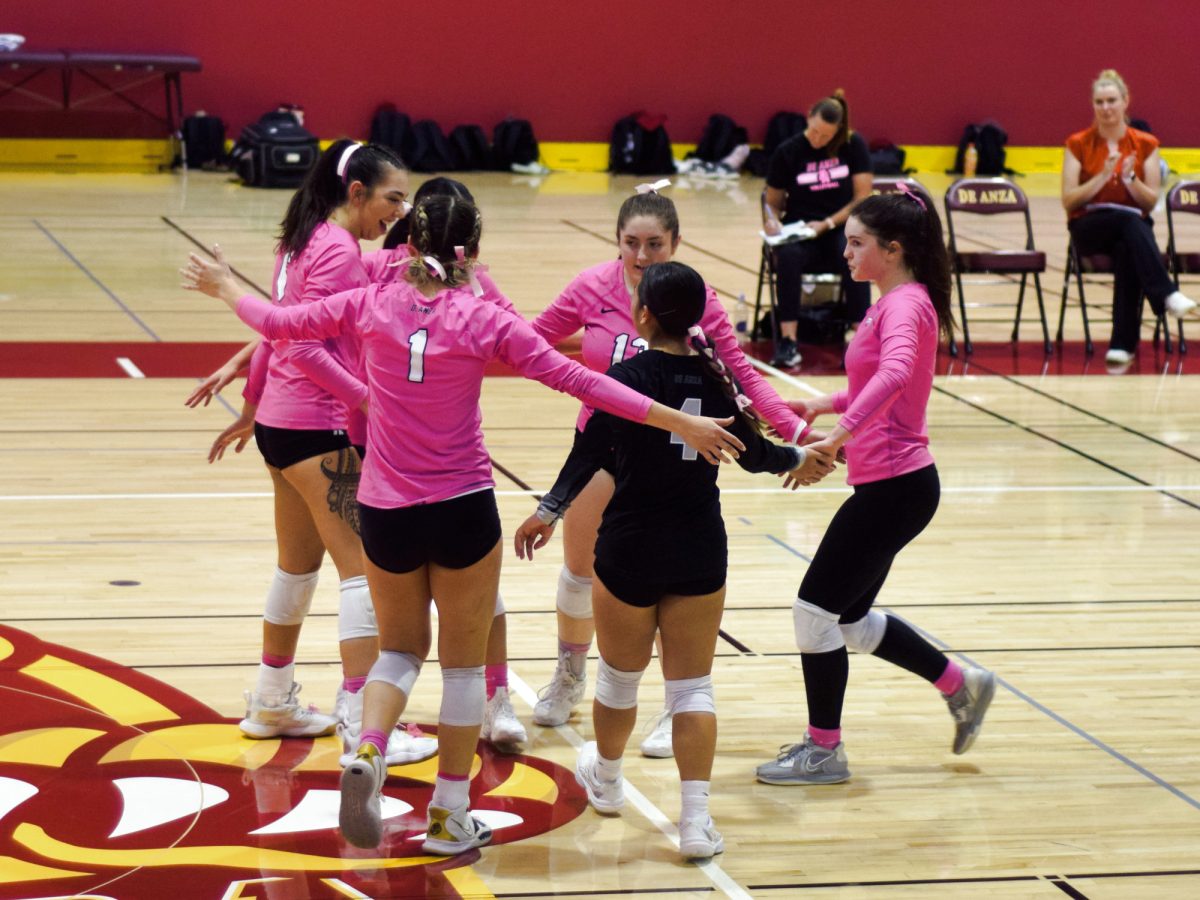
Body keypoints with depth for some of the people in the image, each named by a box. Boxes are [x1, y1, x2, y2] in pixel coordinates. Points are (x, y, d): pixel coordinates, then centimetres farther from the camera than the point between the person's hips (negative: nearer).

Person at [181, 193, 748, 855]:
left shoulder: (371, 305, -4)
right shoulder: (484, 320, -9)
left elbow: (277, 322, 5)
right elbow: (578, 380, -13)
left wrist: (225, 290, 26)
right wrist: (677, 422, -11)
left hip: (385, 512, 2)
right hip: (463, 511, -2)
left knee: (400, 648, 21)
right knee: (463, 663, 12)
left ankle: (368, 753, -7)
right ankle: (449, 817, 18)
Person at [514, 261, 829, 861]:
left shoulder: (629, 374, -12)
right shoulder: (713, 376, 0)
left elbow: (591, 450, -20)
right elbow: (753, 453, 10)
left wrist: (550, 509, -20)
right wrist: (798, 459, 28)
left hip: (630, 552, -3)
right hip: (700, 555, 3)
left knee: (619, 678, 19)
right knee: (691, 685, 6)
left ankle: (606, 779, 42)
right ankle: (696, 820, -5)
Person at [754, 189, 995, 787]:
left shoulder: (906, 305, -17)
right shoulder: (895, 302, 14)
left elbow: (894, 375, -38)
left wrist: (841, 432, -46)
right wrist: (827, 403, 19)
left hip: (895, 486, -10)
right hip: (888, 484, 10)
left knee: (816, 607, -3)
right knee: (849, 617, 18)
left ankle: (824, 750, 8)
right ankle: (961, 685, 29)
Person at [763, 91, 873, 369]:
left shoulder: (854, 146, -1)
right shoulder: (787, 152, -1)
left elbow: (862, 198, -1)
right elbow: (773, 201, 9)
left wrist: (827, 224, -12)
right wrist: (772, 220, -14)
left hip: (843, 227, 0)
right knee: (788, 256, -35)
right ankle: (788, 341, -38)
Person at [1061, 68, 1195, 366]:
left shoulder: (1146, 144, 6)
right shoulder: (1078, 144, 2)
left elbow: (1151, 201, 3)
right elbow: (1068, 201, -3)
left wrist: (1130, 178, -16)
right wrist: (1102, 177, -16)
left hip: (1132, 225, 1)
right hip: (1088, 227, -1)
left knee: (1127, 249, -38)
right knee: (1128, 220, -37)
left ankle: (1123, 342, -40)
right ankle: (1166, 294, -49)